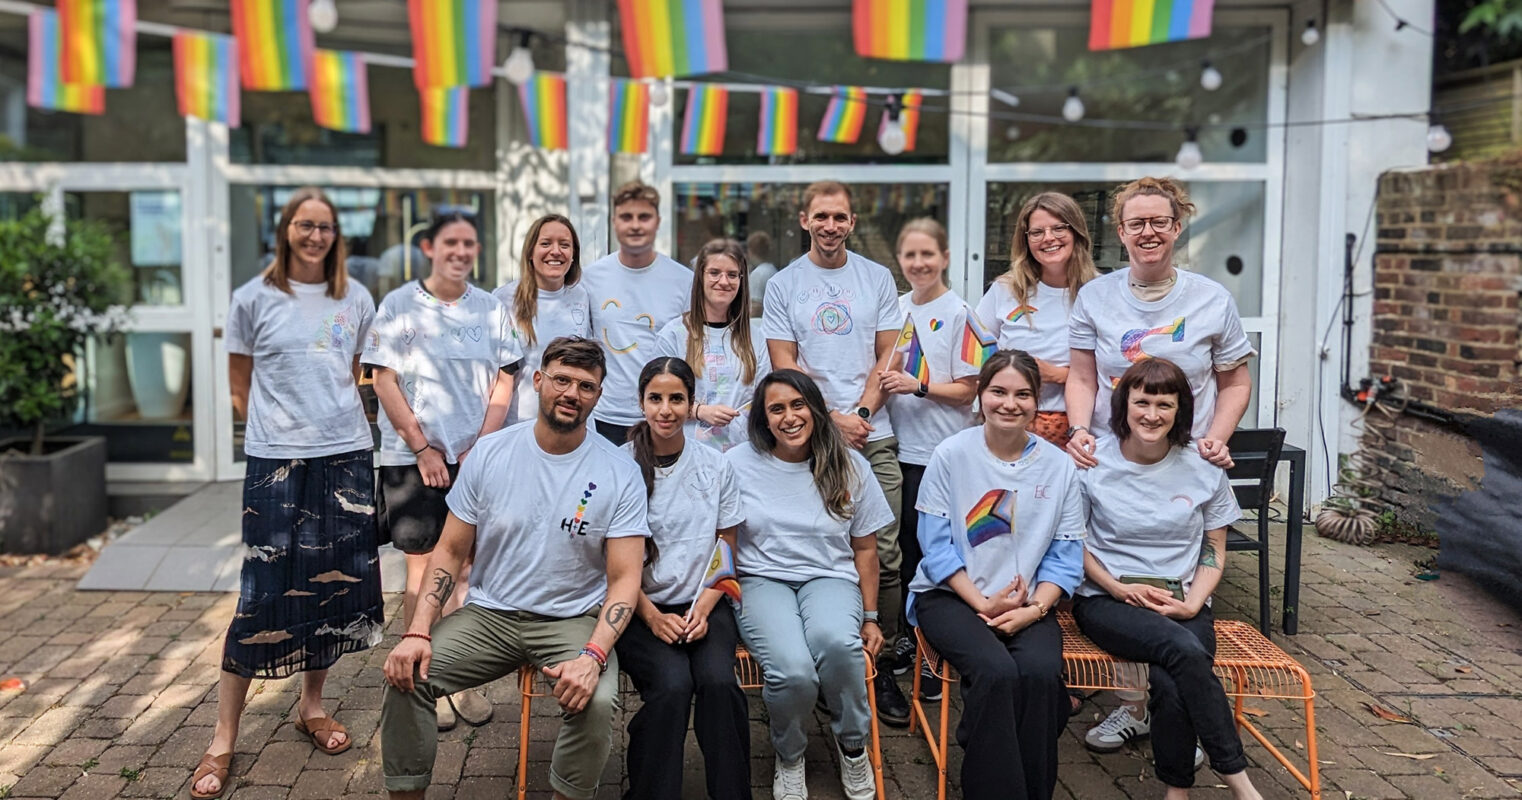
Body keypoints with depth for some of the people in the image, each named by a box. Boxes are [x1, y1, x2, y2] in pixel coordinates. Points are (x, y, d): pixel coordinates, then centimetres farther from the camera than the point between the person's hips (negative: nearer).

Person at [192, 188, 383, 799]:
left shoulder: (356, 301, 9)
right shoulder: (254, 299, 2)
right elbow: (241, 391, 8)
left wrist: (337, 424, 9)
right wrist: (283, 430, 3)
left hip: (346, 456, 3)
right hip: (276, 462, -3)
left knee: (337, 586, 8)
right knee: (264, 594, -6)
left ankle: (311, 705, 28)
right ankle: (223, 740, 5)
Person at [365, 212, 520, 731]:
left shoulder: (490, 309, 8)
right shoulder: (400, 305, 0)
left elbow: (503, 382, 7)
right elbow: (385, 381, -3)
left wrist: (480, 447, -4)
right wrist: (422, 447, -8)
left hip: (478, 457, 3)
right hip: (414, 456, -2)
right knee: (423, 567, 1)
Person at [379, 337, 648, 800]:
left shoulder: (619, 473, -6)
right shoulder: (490, 453, 0)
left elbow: (624, 578, -8)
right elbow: (451, 551, 4)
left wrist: (593, 656, -25)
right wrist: (418, 631, -11)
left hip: (572, 619, -2)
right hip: (489, 613, 2)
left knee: (595, 701, -30)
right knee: (405, 676, -19)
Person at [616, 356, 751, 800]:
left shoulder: (715, 466, 5)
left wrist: (703, 610, -8)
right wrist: (653, 616, -11)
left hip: (702, 603, 2)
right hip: (638, 606, -2)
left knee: (718, 680, -26)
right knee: (672, 684, -28)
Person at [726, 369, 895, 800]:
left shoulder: (850, 466, 5)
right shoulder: (738, 464, 0)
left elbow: (865, 548, 12)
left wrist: (869, 617, 10)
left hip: (829, 578, 1)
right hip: (763, 581, -1)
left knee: (836, 642, -36)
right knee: (793, 670, -32)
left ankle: (853, 744, -5)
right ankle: (789, 759, 2)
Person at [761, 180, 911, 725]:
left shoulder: (877, 279, 11)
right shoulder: (782, 286, 7)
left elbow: (887, 355, 9)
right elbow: (785, 367, 2)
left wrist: (861, 413, -6)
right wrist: (833, 419, -8)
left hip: (874, 437, 1)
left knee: (883, 553, -2)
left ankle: (881, 663, 6)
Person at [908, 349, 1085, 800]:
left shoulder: (1058, 465, 4)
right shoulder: (952, 455, -4)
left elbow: (1065, 557, 2)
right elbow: (936, 546, -6)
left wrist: (1033, 609, -15)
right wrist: (985, 605, -13)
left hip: (1028, 603, 2)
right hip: (951, 595, -2)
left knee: (1041, 672, -28)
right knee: (996, 672, -31)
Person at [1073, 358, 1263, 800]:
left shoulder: (1203, 470, 5)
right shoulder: (1092, 464, -1)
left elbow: (1214, 550, 11)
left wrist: (1193, 603, -6)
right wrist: (1121, 589, -10)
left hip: (1183, 603, 2)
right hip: (1106, 599, -2)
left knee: (1170, 682, -32)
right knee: (1184, 649, -33)